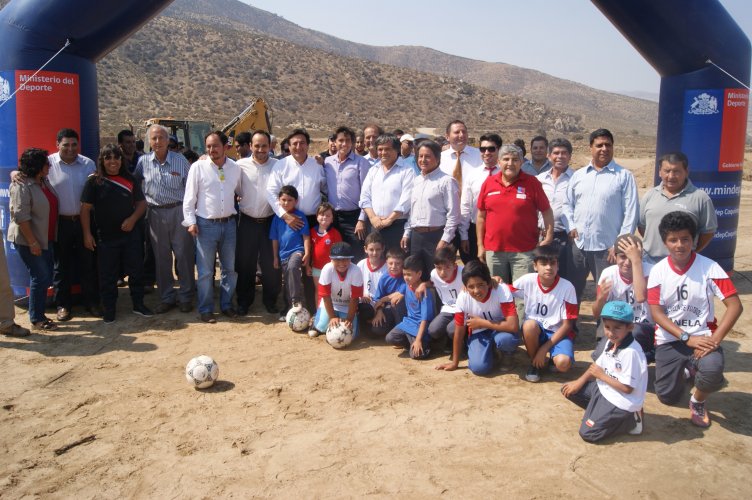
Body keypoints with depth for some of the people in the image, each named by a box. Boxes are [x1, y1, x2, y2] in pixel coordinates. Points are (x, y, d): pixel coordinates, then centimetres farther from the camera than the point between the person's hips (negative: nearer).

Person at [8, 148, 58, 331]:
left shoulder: (44, 181, 7)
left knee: (45, 277, 12)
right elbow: (21, 217, -21)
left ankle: (39, 314, 24)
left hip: (46, 239, 8)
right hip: (29, 241, -8)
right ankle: (36, 319, 6)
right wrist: (32, 242, -21)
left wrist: (50, 238, 14)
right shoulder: (22, 187, -17)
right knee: (40, 277, -6)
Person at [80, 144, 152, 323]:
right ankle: (109, 309, 18)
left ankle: (138, 304, 22)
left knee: (136, 270, 8)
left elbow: (141, 203, 8)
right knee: (107, 275, 6)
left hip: (131, 234, 2)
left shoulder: (130, 180, 5)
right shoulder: (94, 181, -2)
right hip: (105, 236, -2)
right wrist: (87, 234, -9)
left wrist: (133, 218, -10)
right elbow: (85, 208, -3)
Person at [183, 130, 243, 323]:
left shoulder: (235, 168, 3)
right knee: (205, 271, 3)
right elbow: (189, 197, -4)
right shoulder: (198, 167, -5)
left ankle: (226, 304, 27)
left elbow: (241, 191, 18)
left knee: (230, 268, 12)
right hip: (206, 225, -3)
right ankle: (205, 309, 16)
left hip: (229, 224, 3)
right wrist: (190, 221, -9)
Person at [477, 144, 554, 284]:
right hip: (493, 250, 3)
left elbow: (546, 211, 2)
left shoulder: (531, 183, -2)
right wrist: (480, 245, 8)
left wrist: (548, 238, -8)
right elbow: (481, 216, 10)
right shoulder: (488, 183, 5)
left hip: (524, 251, -2)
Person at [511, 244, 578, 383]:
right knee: (530, 325, -34)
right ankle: (534, 363, -6)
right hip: (535, 330, 2)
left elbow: (567, 325, -13)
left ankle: (554, 357, 8)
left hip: (558, 332, -2)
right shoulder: (527, 281, -13)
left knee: (563, 363, -31)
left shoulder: (567, 287, -17)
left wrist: (544, 348, -18)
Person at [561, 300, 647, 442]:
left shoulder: (631, 352, -28)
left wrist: (602, 375, -17)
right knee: (568, 390, 8)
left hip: (622, 402, -9)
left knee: (587, 433, -13)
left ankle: (630, 420, 1)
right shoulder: (611, 343, 0)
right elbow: (597, 366, 12)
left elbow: (627, 388, -25)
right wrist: (579, 382, 3)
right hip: (605, 389, 9)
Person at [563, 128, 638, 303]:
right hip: (578, 245, 4)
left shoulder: (624, 176, -1)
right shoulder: (578, 175, 11)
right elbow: (568, 204, 16)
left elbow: (631, 213, -5)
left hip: (607, 248, -4)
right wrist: (570, 226, -1)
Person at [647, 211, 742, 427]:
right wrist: (687, 338, -20)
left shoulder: (709, 268, -10)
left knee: (712, 371, -33)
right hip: (669, 339, 2)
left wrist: (715, 340, -22)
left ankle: (698, 401, 3)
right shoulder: (658, 271, -6)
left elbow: (735, 305, -12)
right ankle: (685, 369, 39)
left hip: (702, 336, -2)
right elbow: (657, 313, -9)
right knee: (667, 397, 3)